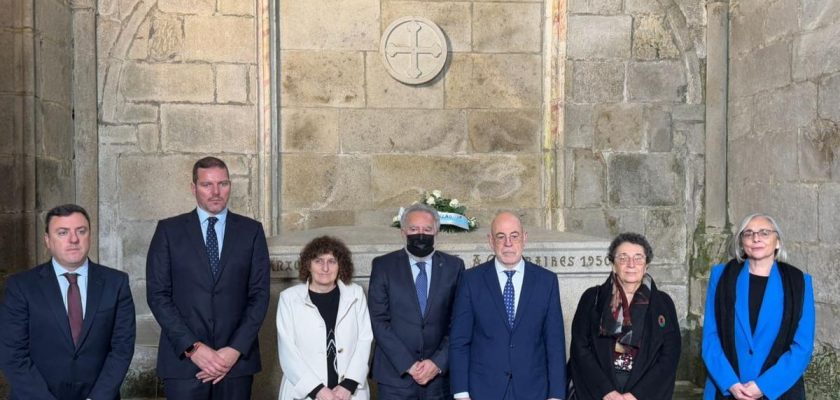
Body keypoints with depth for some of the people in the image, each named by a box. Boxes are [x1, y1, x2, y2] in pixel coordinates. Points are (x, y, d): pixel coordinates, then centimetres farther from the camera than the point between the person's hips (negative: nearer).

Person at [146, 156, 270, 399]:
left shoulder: (251, 231, 6)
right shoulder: (169, 230, 4)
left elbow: (259, 294, 2)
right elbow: (157, 294, -2)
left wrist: (236, 349, -9)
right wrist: (192, 347, -11)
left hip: (237, 359, 1)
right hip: (183, 359, -1)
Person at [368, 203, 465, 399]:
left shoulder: (453, 266, 4)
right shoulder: (383, 266, 1)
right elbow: (379, 321, -4)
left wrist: (439, 362, -9)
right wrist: (408, 365, -11)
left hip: (441, 374, 1)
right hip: (395, 375, -1)